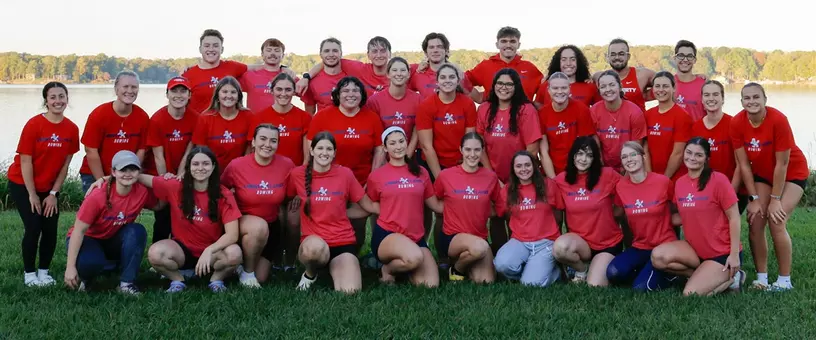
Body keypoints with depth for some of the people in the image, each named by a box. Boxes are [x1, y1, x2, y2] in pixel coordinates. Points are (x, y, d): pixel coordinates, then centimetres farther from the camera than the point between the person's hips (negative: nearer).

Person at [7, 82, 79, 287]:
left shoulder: (72, 129, -8)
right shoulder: (34, 125, -21)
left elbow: (65, 164, -3)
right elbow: (25, 162, -17)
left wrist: (54, 194, -5)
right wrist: (32, 195, -15)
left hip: (49, 187, 4)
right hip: (23, 184, -4)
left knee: (51, 229, -2)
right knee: (33, 228, -11)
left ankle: (44, 272, 14)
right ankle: (29, 274, 4)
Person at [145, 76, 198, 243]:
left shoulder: (195, 118, -9)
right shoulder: (157, 119, -15)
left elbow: (188, 153, -7)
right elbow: (158, 156, -14)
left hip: (183, 176, 3)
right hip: (160, 175, -2)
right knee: (163, 218, -5)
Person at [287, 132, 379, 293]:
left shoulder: (345, 174, -1)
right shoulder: (297, 174, -2)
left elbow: (370, 207, 6)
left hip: (343, 243, 1)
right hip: (313, 243, -1)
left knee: (350, 292, -24)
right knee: (315, 246, -39)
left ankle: (333, 270, 12)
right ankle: (310, 275, -3)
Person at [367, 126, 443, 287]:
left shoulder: (421, 172, 10)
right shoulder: (376, 176, 3)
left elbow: (436, 205, 15)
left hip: (416, 237, 4)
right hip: (386, 235, -4)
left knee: (431, 285, -16)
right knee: (414, 257, -37)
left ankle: (402, 267, 16)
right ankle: (388, 269, -1)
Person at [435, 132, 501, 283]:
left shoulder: (491, 177, -1)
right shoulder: (446, 175, -7)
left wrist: (484, 212, 1)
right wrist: (451, 209, 0)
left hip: (480, 237, 4)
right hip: (452, 237, -3)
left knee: (487, 281, -16)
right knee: (480, 247, -36)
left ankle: (465, 264, 18)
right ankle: (456, 268, -2)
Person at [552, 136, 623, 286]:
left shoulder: (607, 175, -10)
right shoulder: (561, 180, -4)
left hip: (608, 243, -1)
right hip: (580, 240, 1)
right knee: (559, 247, -33)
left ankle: (599, 268, 22)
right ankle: (583, 269, 2)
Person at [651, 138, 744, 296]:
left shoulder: (718, 180, -14)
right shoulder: (679, 183, 4)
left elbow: (734, 218, -12)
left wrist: (735, 254, -15)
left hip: (723, 252, -6)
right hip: (695, 248, 6)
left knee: (690, 295, -18)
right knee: (658, 256, -20)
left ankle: (731, 277, 6)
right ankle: (703, 274, -2)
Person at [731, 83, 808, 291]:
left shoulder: (778, 120, -30)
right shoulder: (737, 123, -19)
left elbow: (782, 163, -24)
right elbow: (744, 164, -13)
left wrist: (775, 199, -20)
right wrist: (754, 198, -13)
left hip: (792, 173, -4)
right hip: (762, 174, 4)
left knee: (776, 222, -16)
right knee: (755, 222, -6)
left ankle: (784, 280, -4)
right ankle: (761, 277, 6)